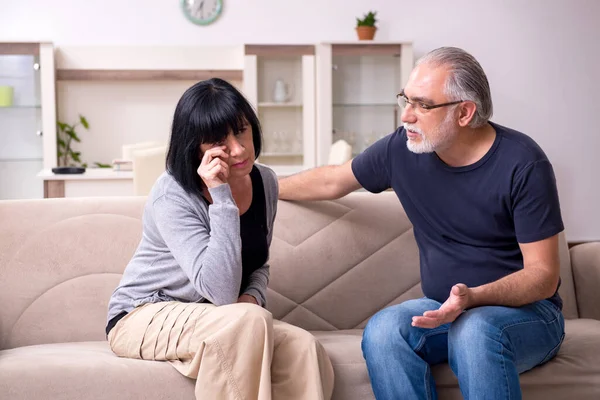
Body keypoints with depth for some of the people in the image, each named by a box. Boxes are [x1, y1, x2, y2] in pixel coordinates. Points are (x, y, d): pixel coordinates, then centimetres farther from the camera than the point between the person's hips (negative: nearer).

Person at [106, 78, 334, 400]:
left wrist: (252, 297, -8)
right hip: (143, 316, -6)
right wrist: (222, 196, -32)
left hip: (205, 319, 6)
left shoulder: (264, 182, 0)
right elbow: (222, 293, -31)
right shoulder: (172, 197, -22)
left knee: (305, 350, -23)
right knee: (250, 322, -35)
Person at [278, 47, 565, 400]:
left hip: (525, 309, -4)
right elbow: (331, 182, 16)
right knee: (383, 329, -27)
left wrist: (474, 298, -31)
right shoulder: (403, 149, -2)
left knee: (475, 329, -38)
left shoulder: (522, 163, -15)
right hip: (443, 309, 4)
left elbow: (544, 275, -15)